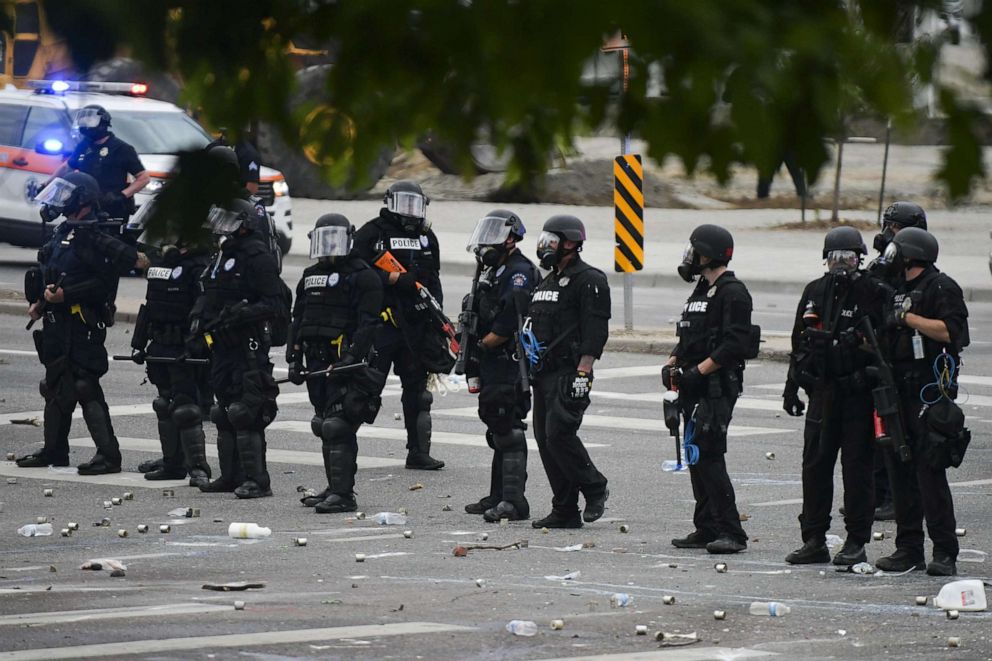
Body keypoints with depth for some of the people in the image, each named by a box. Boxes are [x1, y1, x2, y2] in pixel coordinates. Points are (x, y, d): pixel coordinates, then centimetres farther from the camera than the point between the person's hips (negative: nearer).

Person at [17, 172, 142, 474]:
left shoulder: (93, 236, -14)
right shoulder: (64, 233, 16)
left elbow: (103, 282, -23)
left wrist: (64, 295, -23)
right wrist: (40, 302, 12)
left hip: (82, 324, -10)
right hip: (58, 324, 10)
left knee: (85, 388, -12)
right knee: (56, 388, 16)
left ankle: (108, 455, -12)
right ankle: (54, 451, 26)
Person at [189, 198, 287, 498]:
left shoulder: (257, 258, -11)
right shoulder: (221, 258, 19)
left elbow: (274, 305, -17)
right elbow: (206, 300, 28)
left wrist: (239, 315, -25)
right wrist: (198, 330, 17)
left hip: (248, 346, -10)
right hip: (222, 348, 10)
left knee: (246, 415, -14)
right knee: (225, 413, 14)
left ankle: (256, 480, -14)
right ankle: (231, 475, 22)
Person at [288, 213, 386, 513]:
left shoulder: (363, 277, -5)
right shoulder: (310, 277, 19)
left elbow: (367, 324, -13)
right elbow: (298, 320, 23)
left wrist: (352, 357, -22)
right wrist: (294, 358, 15)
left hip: (345, 364, -8)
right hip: (317, 363, 8)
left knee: (338, 427, -16)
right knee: (325, 426, 13)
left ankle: (343, 494, -18)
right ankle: (335, 488, 22)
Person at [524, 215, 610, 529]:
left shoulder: (589, 280, -8)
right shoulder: (548, 282, 21)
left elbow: (595, 330, -16)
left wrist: (583, 372, -23)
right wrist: (531, 368, 21)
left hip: (569, 373, -9)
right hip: (544, 374, 9)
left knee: (559, 433, -18)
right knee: (545, 438, 6)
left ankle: (595, 488, -1)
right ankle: (565, 511, 9)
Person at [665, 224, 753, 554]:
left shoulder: (732, 293, -12)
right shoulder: (701, 291, 19)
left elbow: (735, 344, -20)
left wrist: (698, 370, -21)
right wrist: (673, 363, 8)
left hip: (717, 387, -10)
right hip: (694, 388, 10)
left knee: (708, 456, -15)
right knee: (695, 457, 10)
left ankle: (731, 532, -14)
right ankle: (706, 529, 16)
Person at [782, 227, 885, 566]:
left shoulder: (871, 293, -5)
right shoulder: (815, 293, 11)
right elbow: (799, 342, 17)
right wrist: (792, 386, 16)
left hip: (858, 394, -5)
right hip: (823, 391, 5)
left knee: (857, 466, -1)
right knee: (815, 464, 7)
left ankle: (856, 543, 5)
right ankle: (814, 541, 14)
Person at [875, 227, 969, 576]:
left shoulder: (941, 287, -7)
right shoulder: (900, 290, 20)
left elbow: (949, 331, -20)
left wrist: (907, 318, -19)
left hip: (930, 390, -9)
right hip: (899, 390, 9)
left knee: (930, 472, -11)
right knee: (901, 470, 9)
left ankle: (945, 553, -9)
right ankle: (908, 548, 14)